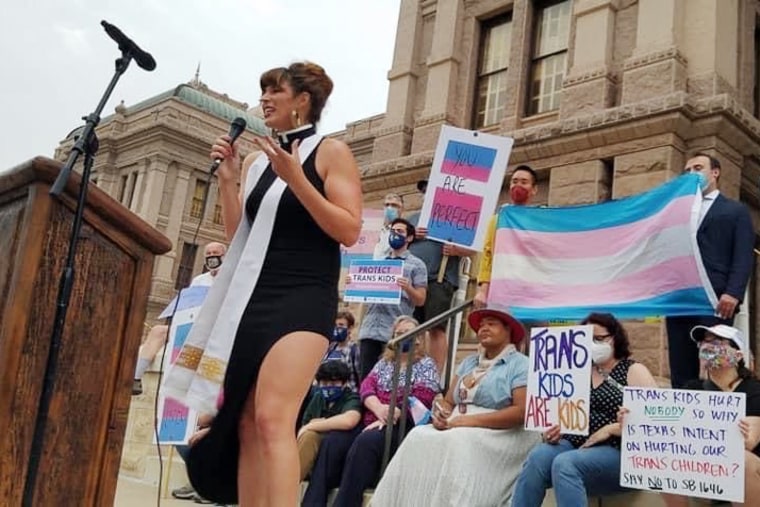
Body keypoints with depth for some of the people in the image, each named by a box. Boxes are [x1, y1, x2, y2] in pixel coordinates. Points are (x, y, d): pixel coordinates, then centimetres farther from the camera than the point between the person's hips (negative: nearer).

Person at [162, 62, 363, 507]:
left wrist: (296, 180, -16)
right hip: (252, 298, 7)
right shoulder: (257, 161, 17)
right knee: (245, 424, 2)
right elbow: (237, 236, 15)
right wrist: (228, 180, 4)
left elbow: (349, 231, -9)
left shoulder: (331, 152, 1)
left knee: (272, 419, -20)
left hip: (303, 300, -6)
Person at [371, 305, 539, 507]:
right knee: (419, 437, -20)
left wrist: (471, 420, -18)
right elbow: (449, 401, 17)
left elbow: (523, 411, -14)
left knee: (459, 442, -35)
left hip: (499, 435, -6)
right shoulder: (468, 362, 21)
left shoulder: (520, 365, -1)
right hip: (459, 429, 6)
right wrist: (440, 414, -8)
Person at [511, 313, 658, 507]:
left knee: (565, 463, -34)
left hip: (615, 452, -4)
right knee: (538, 456, -29)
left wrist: (610, 429, -14)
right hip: (574, 445, 4)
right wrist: (552, 429, -4)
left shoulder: (633, 371, 5)